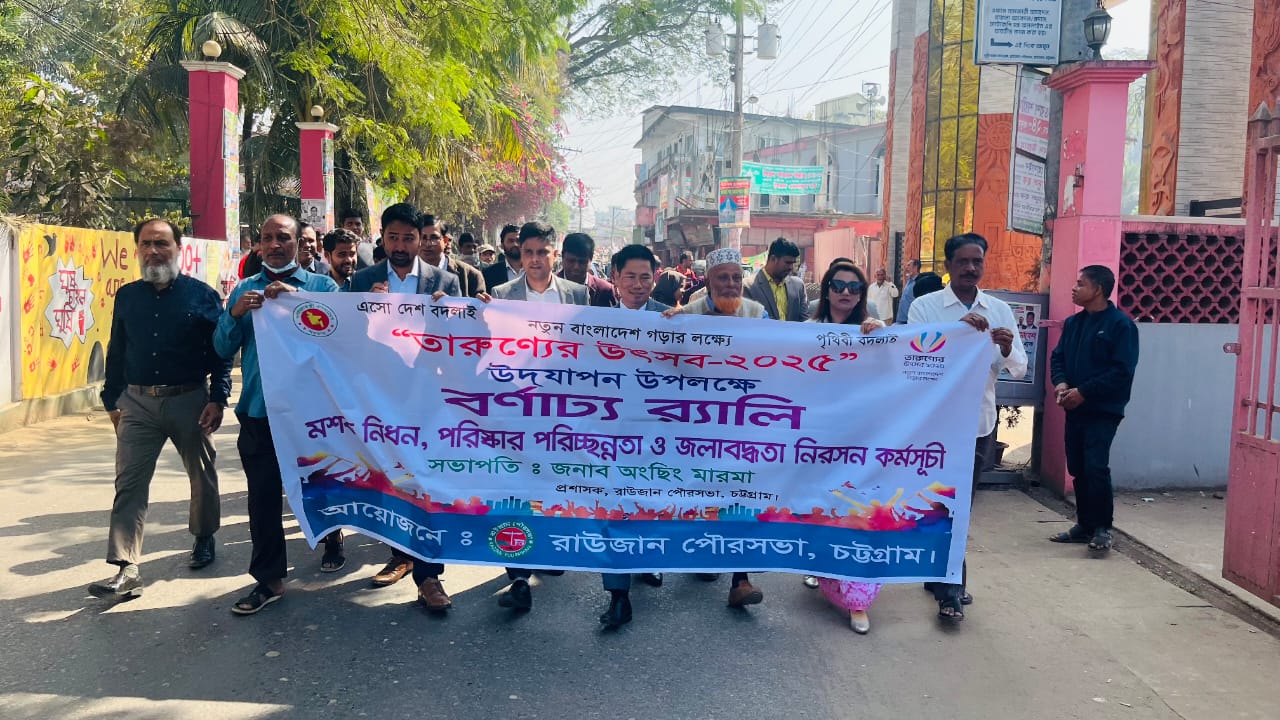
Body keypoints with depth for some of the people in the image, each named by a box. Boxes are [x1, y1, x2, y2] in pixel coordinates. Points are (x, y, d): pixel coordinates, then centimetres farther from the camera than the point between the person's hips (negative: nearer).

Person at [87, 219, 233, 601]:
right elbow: (116, 352, 13)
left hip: (190, 401, -2)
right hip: (137, 403, 2)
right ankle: (125, 569, -2)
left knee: (202, 476, 13)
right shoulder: (127, 296, 7)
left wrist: (217, 399, -10)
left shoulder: (202, 295, -3)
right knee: (129, 484, -4)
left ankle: (204, 539, 36)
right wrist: (112, 401, 10)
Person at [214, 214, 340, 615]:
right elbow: (223, 349, 4)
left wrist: (297, 297, -24)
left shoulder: (321, 286, 3)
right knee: (263, 496, 3)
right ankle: (269, 578, 13)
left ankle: (331, 537, 42)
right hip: (258, 409, 2)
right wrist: (235, 314, -14)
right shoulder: (244, 290, 11)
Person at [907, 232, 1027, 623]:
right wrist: (955, 330, -29)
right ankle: (951, 589, 6)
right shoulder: (925, 306, -5)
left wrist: (1007, 348, -19)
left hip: (980, 420, 4)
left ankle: (941, 576, 29)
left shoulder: (1000, 310, 5)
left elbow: (1019, 369, 2)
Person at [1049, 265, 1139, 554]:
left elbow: (1122, 370, -16)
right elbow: (1058, 356, 15)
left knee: (1096, 468, -13)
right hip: (1075, 409, 7)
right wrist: (1061, 382, -7)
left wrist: (1084, 392, -19)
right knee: (1077, 468, 11)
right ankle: (1084, 524, 22)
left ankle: (1102, 528, 1)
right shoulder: (1073, 322, 12)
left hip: (1103, 410, -7)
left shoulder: (1121, 324, -10)